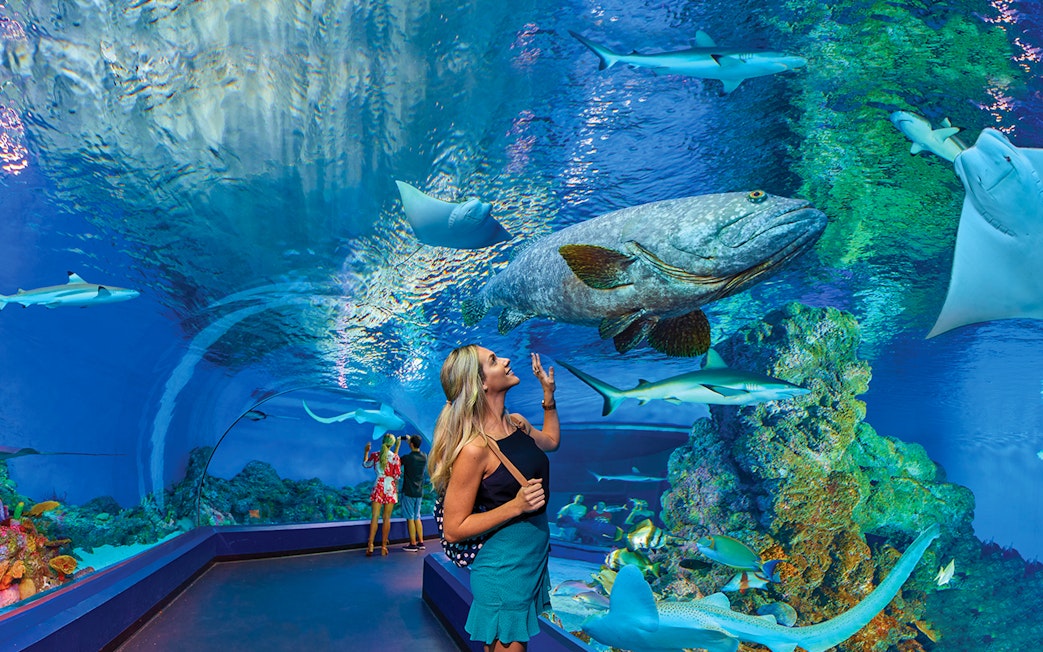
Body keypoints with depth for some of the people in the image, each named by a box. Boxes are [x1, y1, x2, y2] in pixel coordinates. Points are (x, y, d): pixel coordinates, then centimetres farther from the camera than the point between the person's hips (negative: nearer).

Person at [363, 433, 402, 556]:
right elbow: (397, 475, -6)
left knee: (375, 517, 2)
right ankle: (384, 546, 9)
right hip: (390, 488, -1)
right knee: (387, 518, 5)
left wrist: (366, 451, 31)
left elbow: (365, 464, 18)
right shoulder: (395, 457, -9)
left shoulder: (374, 455, -3)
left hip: (378, 488, 1)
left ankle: (370, 546, -6)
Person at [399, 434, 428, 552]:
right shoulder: (424, 457, 1)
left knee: (410, 518, 0)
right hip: (419, 492, 6)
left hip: (408, 492, -6)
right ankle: (421, 542, 16)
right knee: (417, 517, 15)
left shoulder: (407, 458, -17)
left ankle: (413, 544, 2)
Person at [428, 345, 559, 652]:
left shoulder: (517, 423, 1)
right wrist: (515, 506, -27)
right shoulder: (474, 448, -24)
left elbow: (551, 441, 25)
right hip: (504, 568, -8)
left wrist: (548, 391, 14)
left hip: (535, 557, 8)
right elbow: (453, 529, -19)